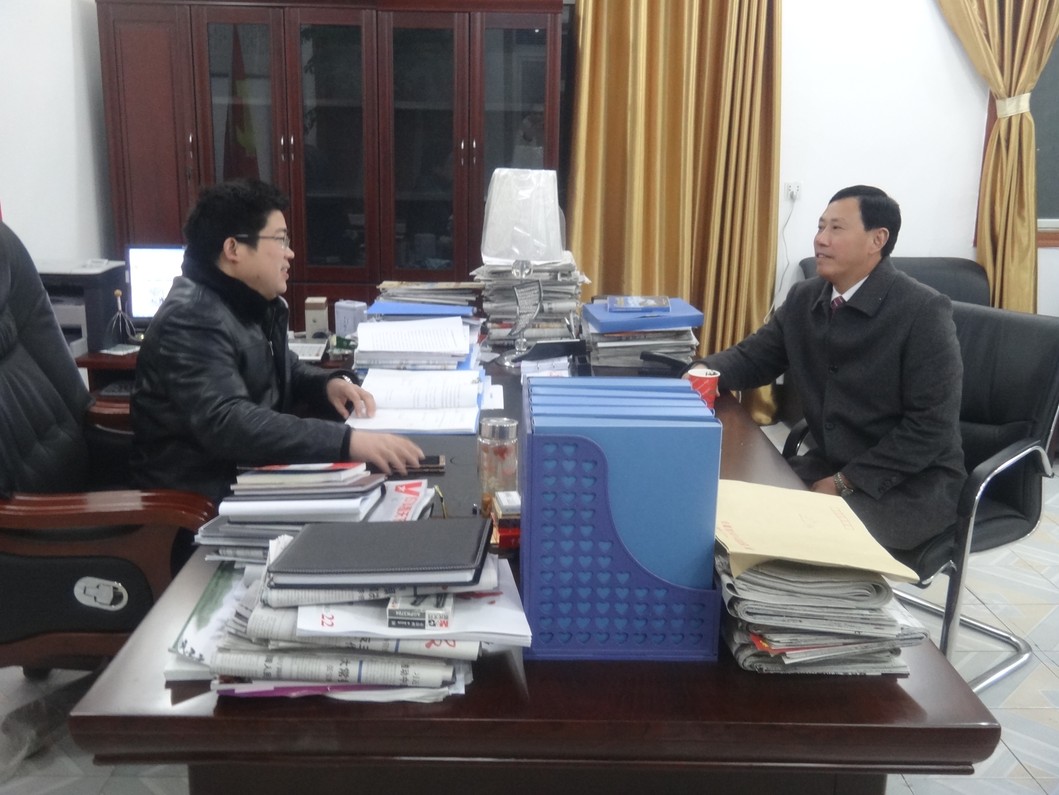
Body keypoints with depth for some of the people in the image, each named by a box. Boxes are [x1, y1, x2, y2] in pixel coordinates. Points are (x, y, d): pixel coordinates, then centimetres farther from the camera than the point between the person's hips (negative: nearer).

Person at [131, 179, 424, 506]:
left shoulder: (253, 303, 8)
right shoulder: (192, 321, -21)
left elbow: (283, 372, 23)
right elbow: (227, 424, -34)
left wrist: (329, 383, 0)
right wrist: (347, 441, -41)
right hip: (201, 497, -9)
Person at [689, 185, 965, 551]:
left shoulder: (923, 311, -17)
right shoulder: (803, 298, 2)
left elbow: (931, 426, -20)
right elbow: (754, 356, 10)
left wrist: (846, 483, -22)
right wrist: (706, 371, -15)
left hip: (914, 482, -6)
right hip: (829, 463, 6)